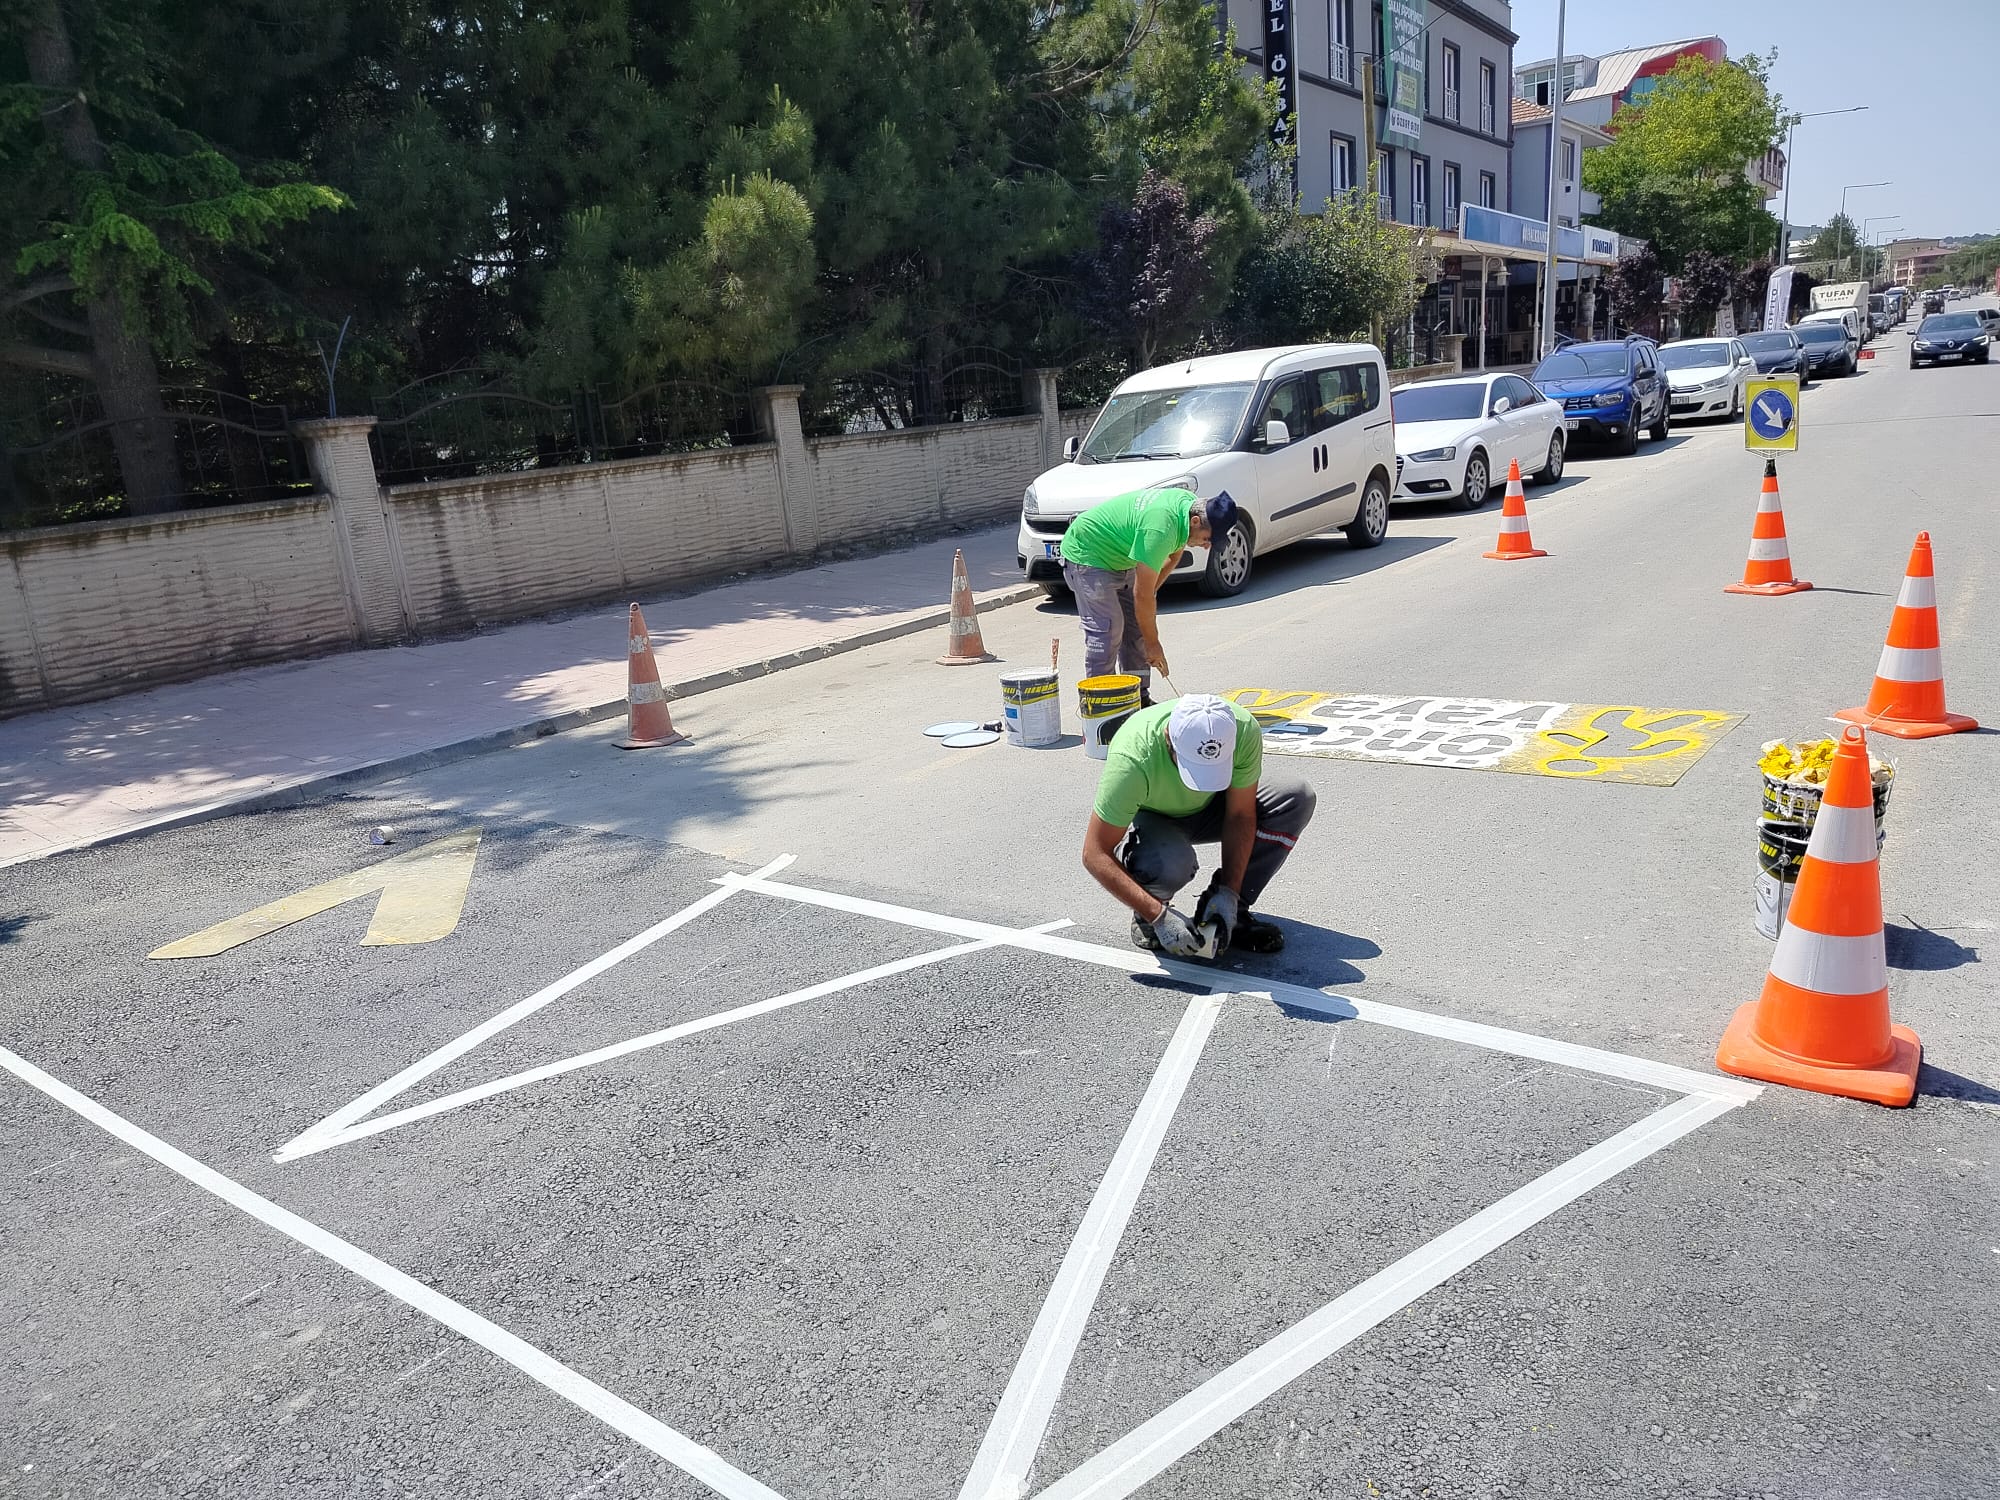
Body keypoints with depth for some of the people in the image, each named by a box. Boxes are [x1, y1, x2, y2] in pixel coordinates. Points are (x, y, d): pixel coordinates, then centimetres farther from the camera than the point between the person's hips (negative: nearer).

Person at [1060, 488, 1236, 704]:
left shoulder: (1192, 504, -9)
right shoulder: (1160, 529, -37)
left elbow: (1173, 557, 11)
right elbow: (1142, 594, -31)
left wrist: (1151, 590, 3)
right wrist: (1153, 644, -21)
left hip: (1120, 556, 10)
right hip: (1086, 555, -10)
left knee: (1138, 623, 5)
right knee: (1107, 629, -17)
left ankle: (1139, 697, 10)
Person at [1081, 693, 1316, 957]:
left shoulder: (1244, 729, -30)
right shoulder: (1132, 759, -39)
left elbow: (1240, 815, -16)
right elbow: (1095, 855, -34)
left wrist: (1227, 893, -23)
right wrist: (1159, 915, -39)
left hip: (1208, 807, 4)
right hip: (1149, 816, -4)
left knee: (1297, 798, -19)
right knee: (1171, 862, -39)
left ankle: (1232, 911, -8)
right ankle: (1147, 917, -3)